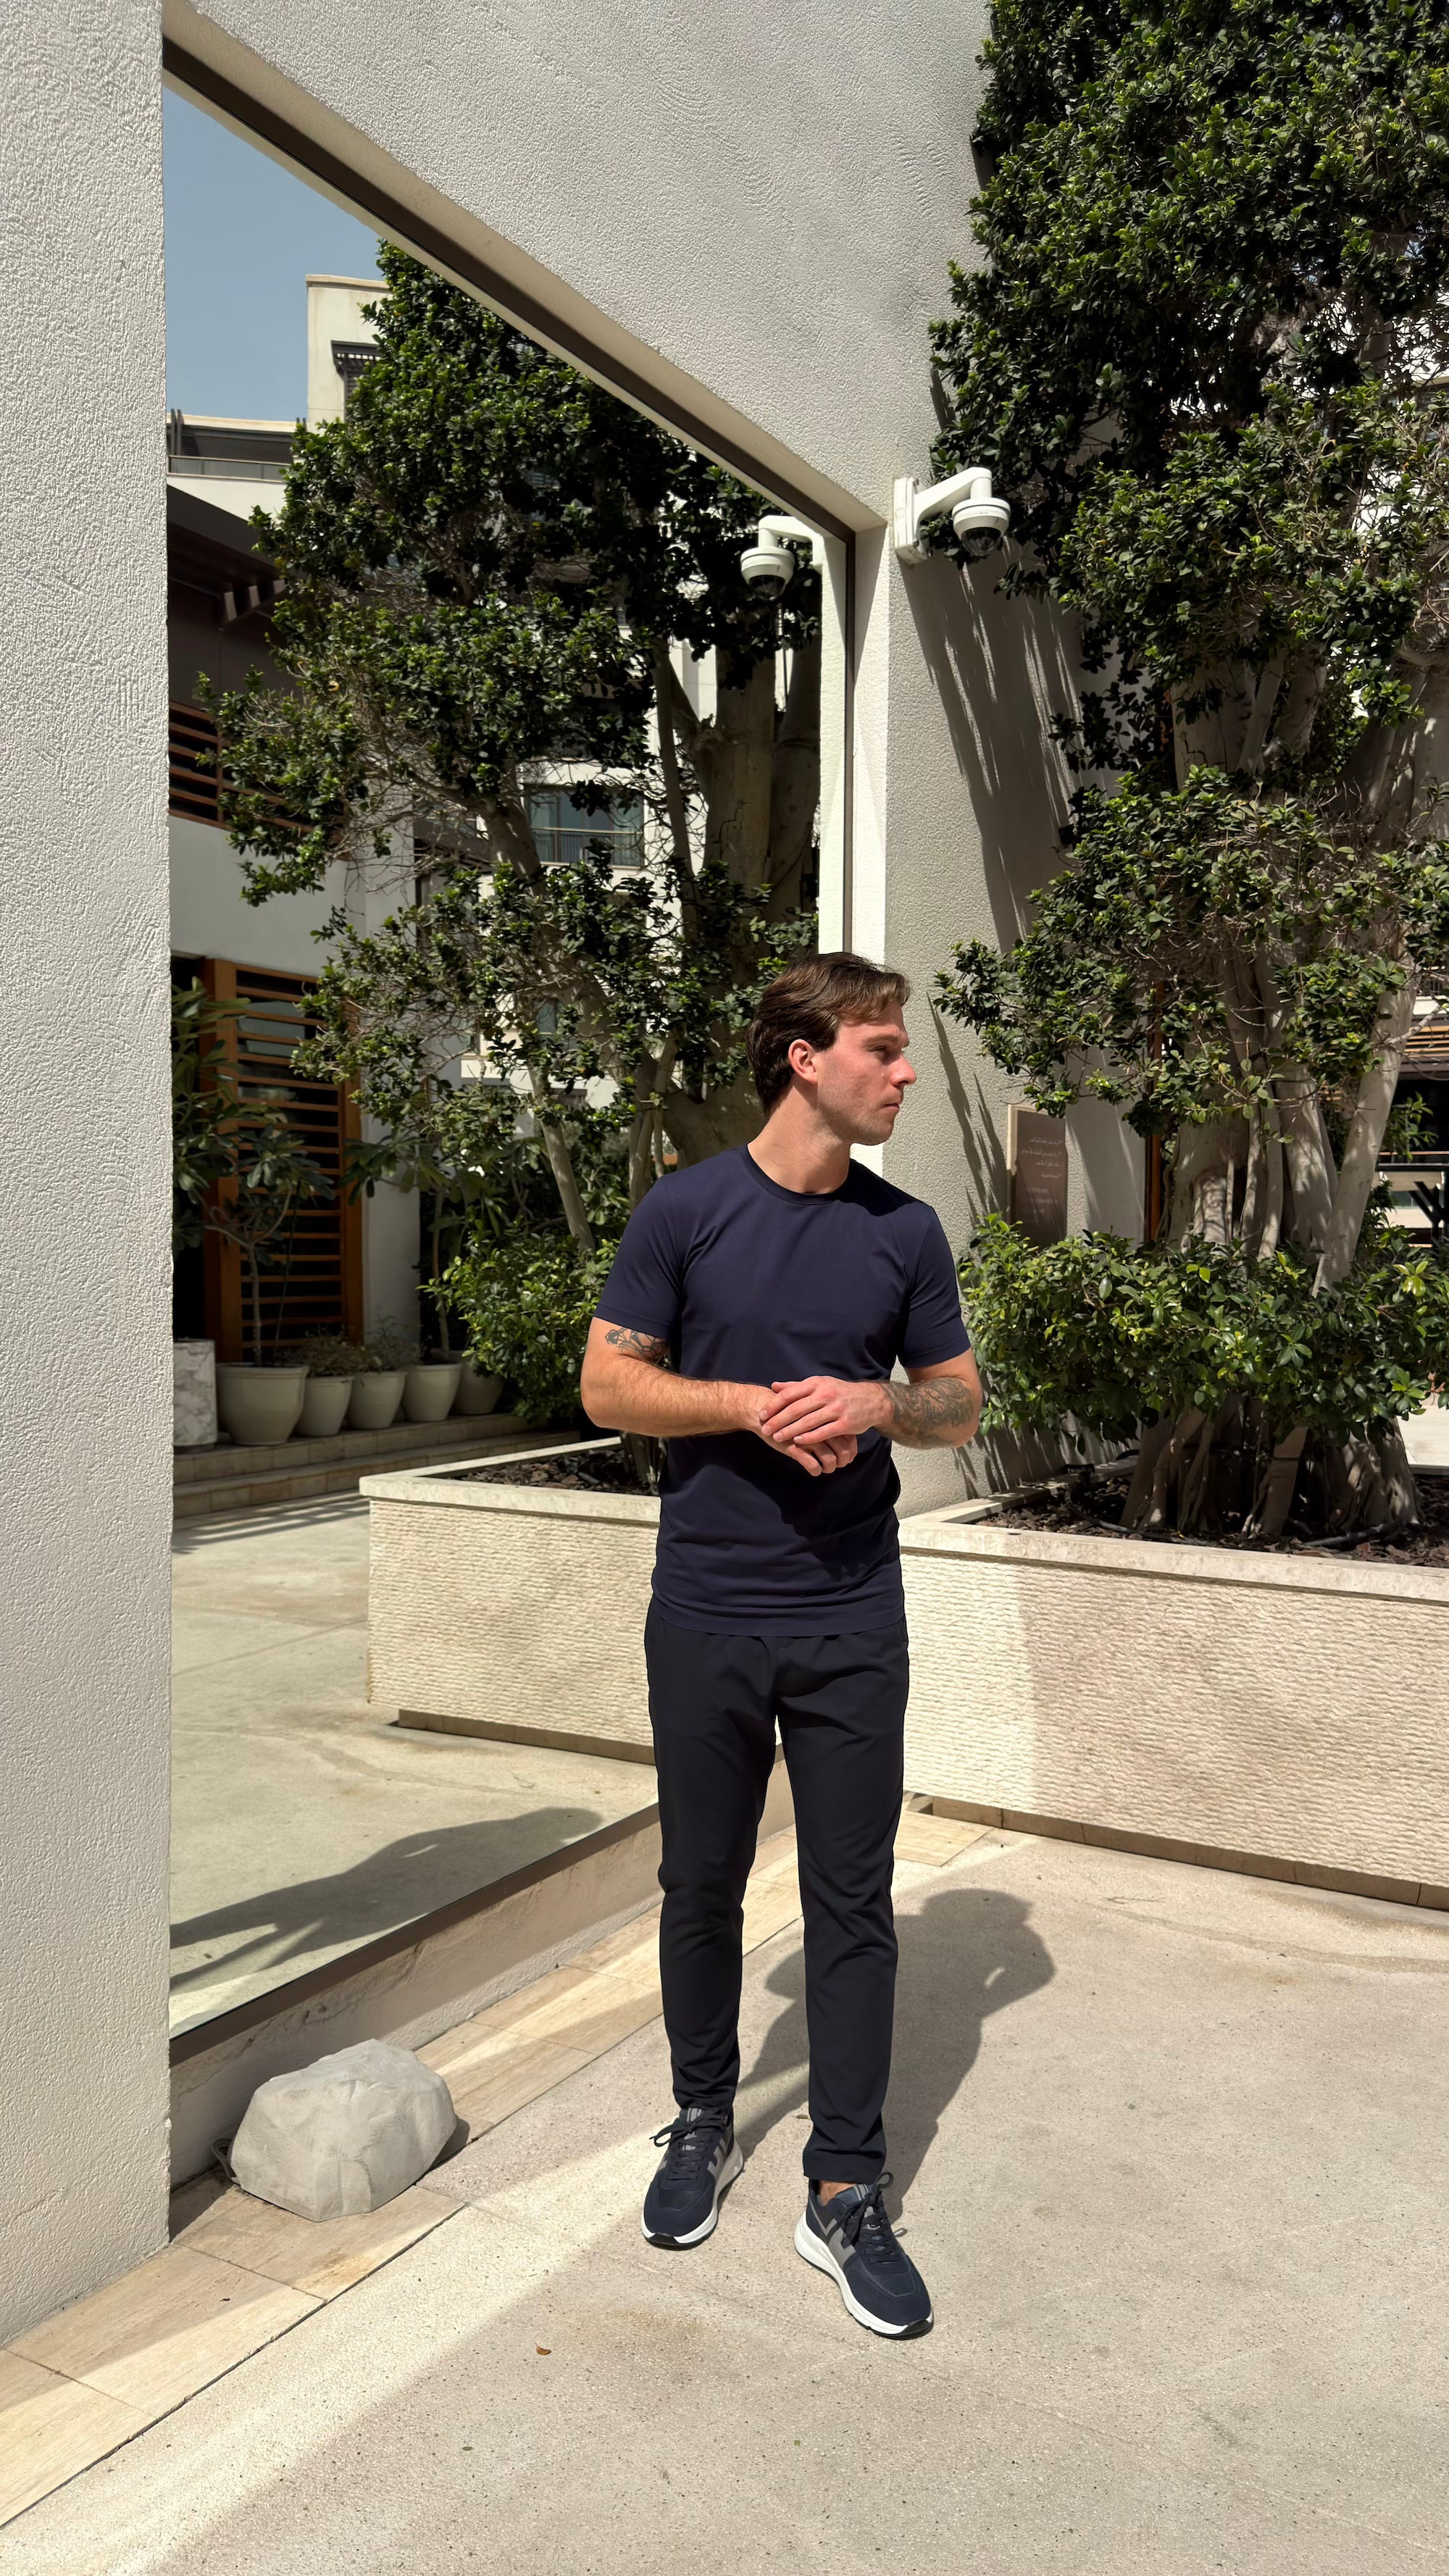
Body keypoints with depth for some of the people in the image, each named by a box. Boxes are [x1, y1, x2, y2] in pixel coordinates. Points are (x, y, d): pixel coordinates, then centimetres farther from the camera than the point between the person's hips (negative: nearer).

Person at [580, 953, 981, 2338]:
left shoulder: (906, 1231, 4)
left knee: (852, 1904, 6)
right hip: (706, 1615, -1)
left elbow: (960, 1403, 9)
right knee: (701, 1887, 13)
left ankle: (844, 2190, 19)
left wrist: (874, 1401, -12)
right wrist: (756, 1404, -17)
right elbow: (607, 1385, -3)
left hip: (851, 1620, 1)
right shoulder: (684, 1210, -3)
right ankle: (703, 2122, 35)